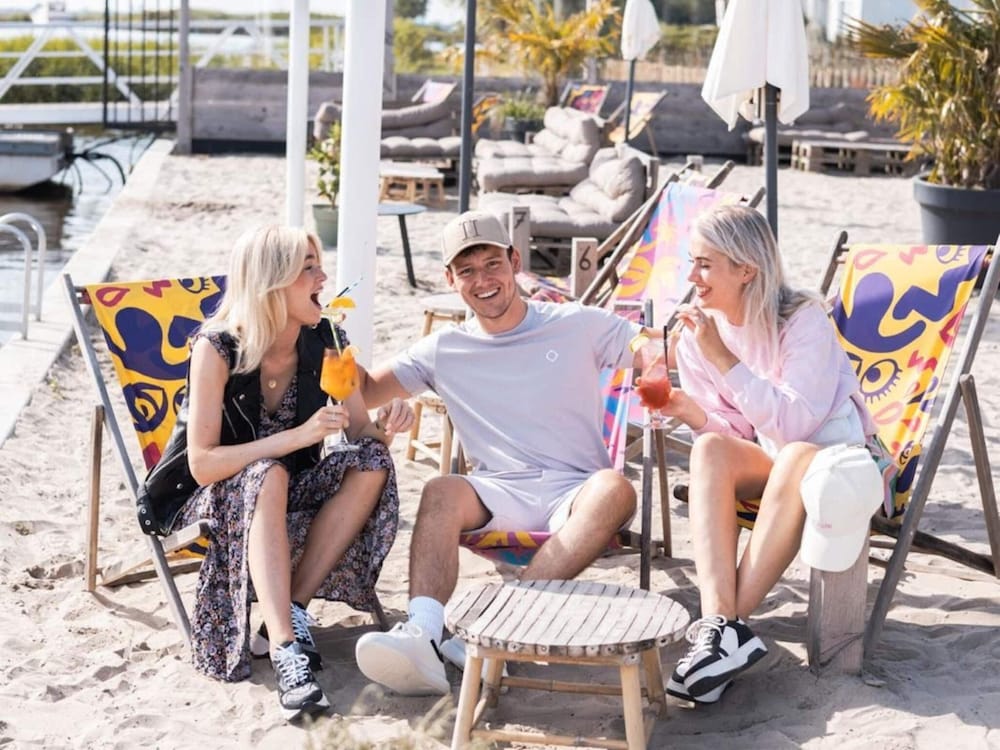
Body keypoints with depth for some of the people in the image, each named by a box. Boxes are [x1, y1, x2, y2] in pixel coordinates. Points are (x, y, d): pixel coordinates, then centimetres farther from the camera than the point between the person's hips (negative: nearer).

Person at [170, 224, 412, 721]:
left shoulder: (327, 344, -7)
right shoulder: (217, 348, -19)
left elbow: (362, 434, -2)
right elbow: (202, 464, -23)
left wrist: (384, 427, -27)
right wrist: (299, 435, -33)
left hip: (293, 499, 4)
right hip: (225, 504, -4)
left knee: (373, 462, -22)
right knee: (267, 475, -36)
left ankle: (292, 609, -22)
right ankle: (284, 645, -46)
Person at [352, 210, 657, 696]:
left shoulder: (579, 326, 8)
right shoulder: (445, 350, 14)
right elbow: (362, 393, 14)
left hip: (575, 493, -1)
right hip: (499, 494, 1)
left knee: (614, 488, -36)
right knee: (442, 492, -31)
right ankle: (423, 637, -53)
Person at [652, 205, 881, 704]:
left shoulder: (803, 320, -17)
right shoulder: (697, 330, -2)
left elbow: (796, 423, -28)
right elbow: (734, 434, 2)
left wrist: (723, 358, -30)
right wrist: (689, 411, -20)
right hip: (769, 467, 5)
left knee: (796, 456, -39)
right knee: (709, 448, -28)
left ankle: (724, 624, -36)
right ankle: (721, 623, -42)